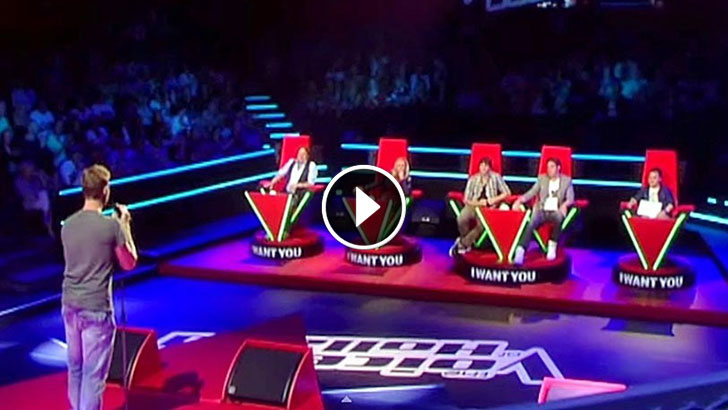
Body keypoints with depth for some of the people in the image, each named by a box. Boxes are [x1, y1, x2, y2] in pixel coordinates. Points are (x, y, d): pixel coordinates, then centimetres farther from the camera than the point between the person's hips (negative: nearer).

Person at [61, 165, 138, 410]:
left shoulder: (68, 225, 5)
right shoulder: (112, 226, -13)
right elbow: (129, 263, -2)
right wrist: (125, 227, 6)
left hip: (70, 305, 7)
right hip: (96, 308, -6)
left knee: (75, 368, 18)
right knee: (93, 373, 0)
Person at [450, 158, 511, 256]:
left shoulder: (496, 177, 3)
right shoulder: (473, 179, 4)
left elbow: (507, 192, 4)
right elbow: (467, 200, 3)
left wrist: (495, 199, -10)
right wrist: (478, 203, -14)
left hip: (489, 207, -1)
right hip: (474, 205, 1)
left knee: (483, 224, -35)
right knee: (462, 219, -31)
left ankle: (462, 243, -17)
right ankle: (468, 242, -4)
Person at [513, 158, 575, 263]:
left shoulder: (567, 180, 9)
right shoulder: (542, 178, 15)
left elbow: (570, 198, -1)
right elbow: (531, 192, 8)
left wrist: (565, 204, -25)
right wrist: (520, 200, -10)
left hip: (556, 211, -1)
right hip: (541, 210, 1)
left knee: (559, 218, -38)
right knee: (531, 224, -31)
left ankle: (552, 247, -23)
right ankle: (520, 251, -43)